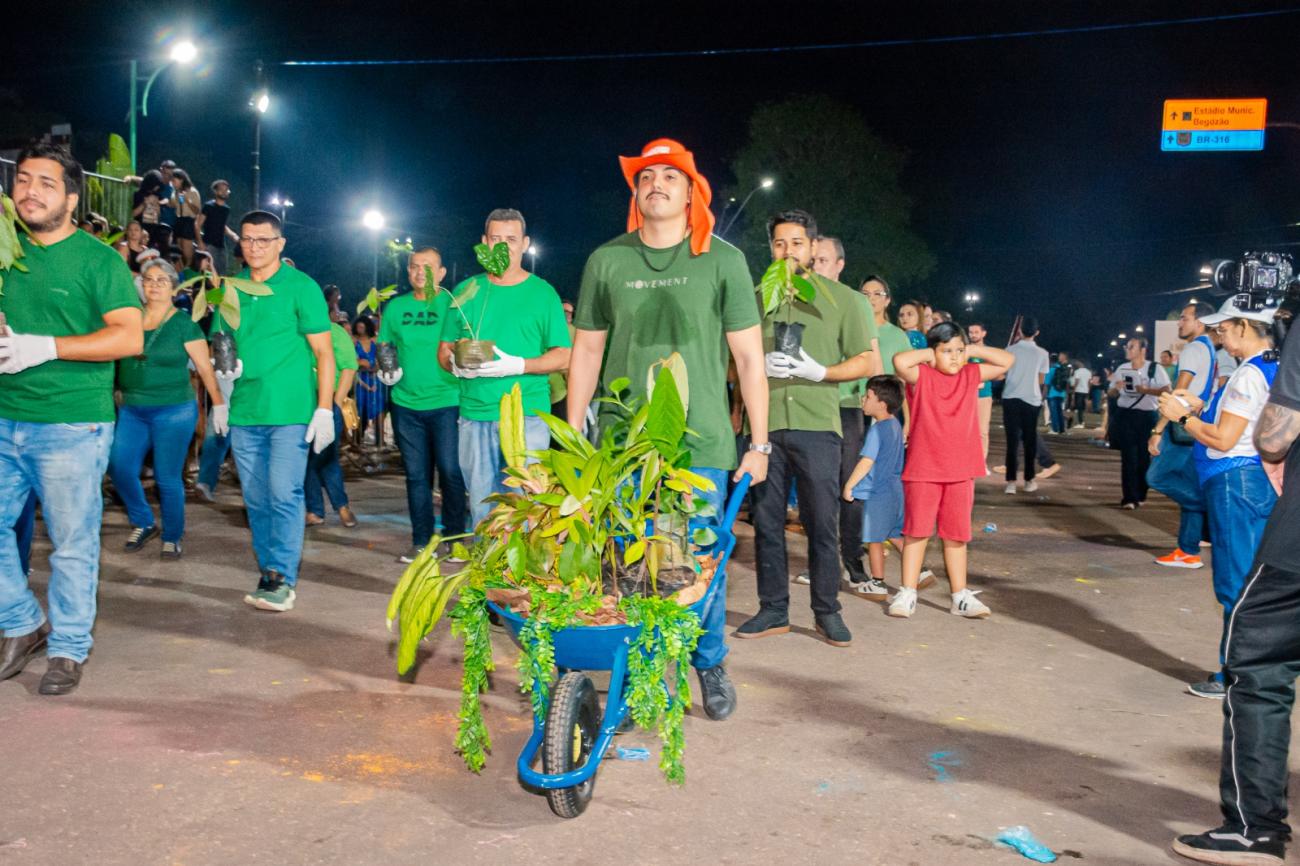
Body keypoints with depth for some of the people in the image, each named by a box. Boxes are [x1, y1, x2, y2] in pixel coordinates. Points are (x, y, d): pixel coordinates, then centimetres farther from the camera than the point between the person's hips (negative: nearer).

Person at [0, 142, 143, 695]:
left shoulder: (98, 259, -5)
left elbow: (130, 338, -12)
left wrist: (44, 347, -19)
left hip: (71, 426, -5)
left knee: (72, 543, 3)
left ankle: (69, 648, 18)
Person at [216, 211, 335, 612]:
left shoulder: (301, 287, -3)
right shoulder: (232, 288, 11)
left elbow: (324, 352, -5)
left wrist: (325, 409, -11)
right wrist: (224, 365, 2)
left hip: (290, 412, -5)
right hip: (244, 412, 5)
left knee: (284, 495, -10)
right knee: (256, 499, 9)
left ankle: (283, 578, -3)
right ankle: (269, 572, 19)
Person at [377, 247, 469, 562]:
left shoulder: (452, 304, -1)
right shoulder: (396, 307, 9)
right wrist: (384, 371, -2)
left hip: (446, 402, -4)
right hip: (406, 403, 4)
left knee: (451, 472, -3)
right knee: (416, 475, 8)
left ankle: (455, 537, 11)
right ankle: (422, 542, 16)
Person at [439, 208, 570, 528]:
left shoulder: (542, 292, 3)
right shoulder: (466, 292, 12)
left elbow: (563, 356, -1)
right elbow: (444, 350, 16)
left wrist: (517, 365, -16)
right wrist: (456, 364, -7)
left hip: (528, 416, -3)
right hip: (474, 416, 3)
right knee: (481, 507, 7)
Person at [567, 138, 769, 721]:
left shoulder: (723, 261, 1)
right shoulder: (606, 261, 6)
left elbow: (749, 357, 3)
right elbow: (586, 352, 11)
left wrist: (758, 443, 2)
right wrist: (572, 439, 9)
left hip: (701, 444, -1)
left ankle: (710, 666, 28)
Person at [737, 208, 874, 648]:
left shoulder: (840, 298, 5)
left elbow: (867, 362, 4)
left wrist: (819, 371, -12)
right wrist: (760, 365, -6)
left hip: (816, 424, -2)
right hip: (765, 423, 3)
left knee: (822, 522, 1)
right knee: (767, 521, 6)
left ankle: (827, 611, 13)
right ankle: (773, 610, 16)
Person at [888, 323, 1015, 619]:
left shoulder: (971, 375, 8)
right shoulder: (921, 376, -6)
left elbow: (1009, 361, 11)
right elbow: (900, 361, -25)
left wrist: (972, 350, 3)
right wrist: (928, 354, -9)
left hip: (961, 471, 4)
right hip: (922, 471, -4)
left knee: (956, 534, 10)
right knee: (916, 531, 3)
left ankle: (961, 595, 17)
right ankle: (907, 593, 10)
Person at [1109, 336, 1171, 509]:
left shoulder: (1155, 368, -3)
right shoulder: (1122, 369, 8)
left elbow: (1167, 390, -10)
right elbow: (1112, 394, 14)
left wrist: (1147, 390, -20)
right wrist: (1116, 388, -8)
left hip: (1146, 416, -2)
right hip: (1125, 415, 2)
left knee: (1144, 456, 6)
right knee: (1128, 457, -3)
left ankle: (1139, 495, 21)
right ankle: (1129, 497, -4)